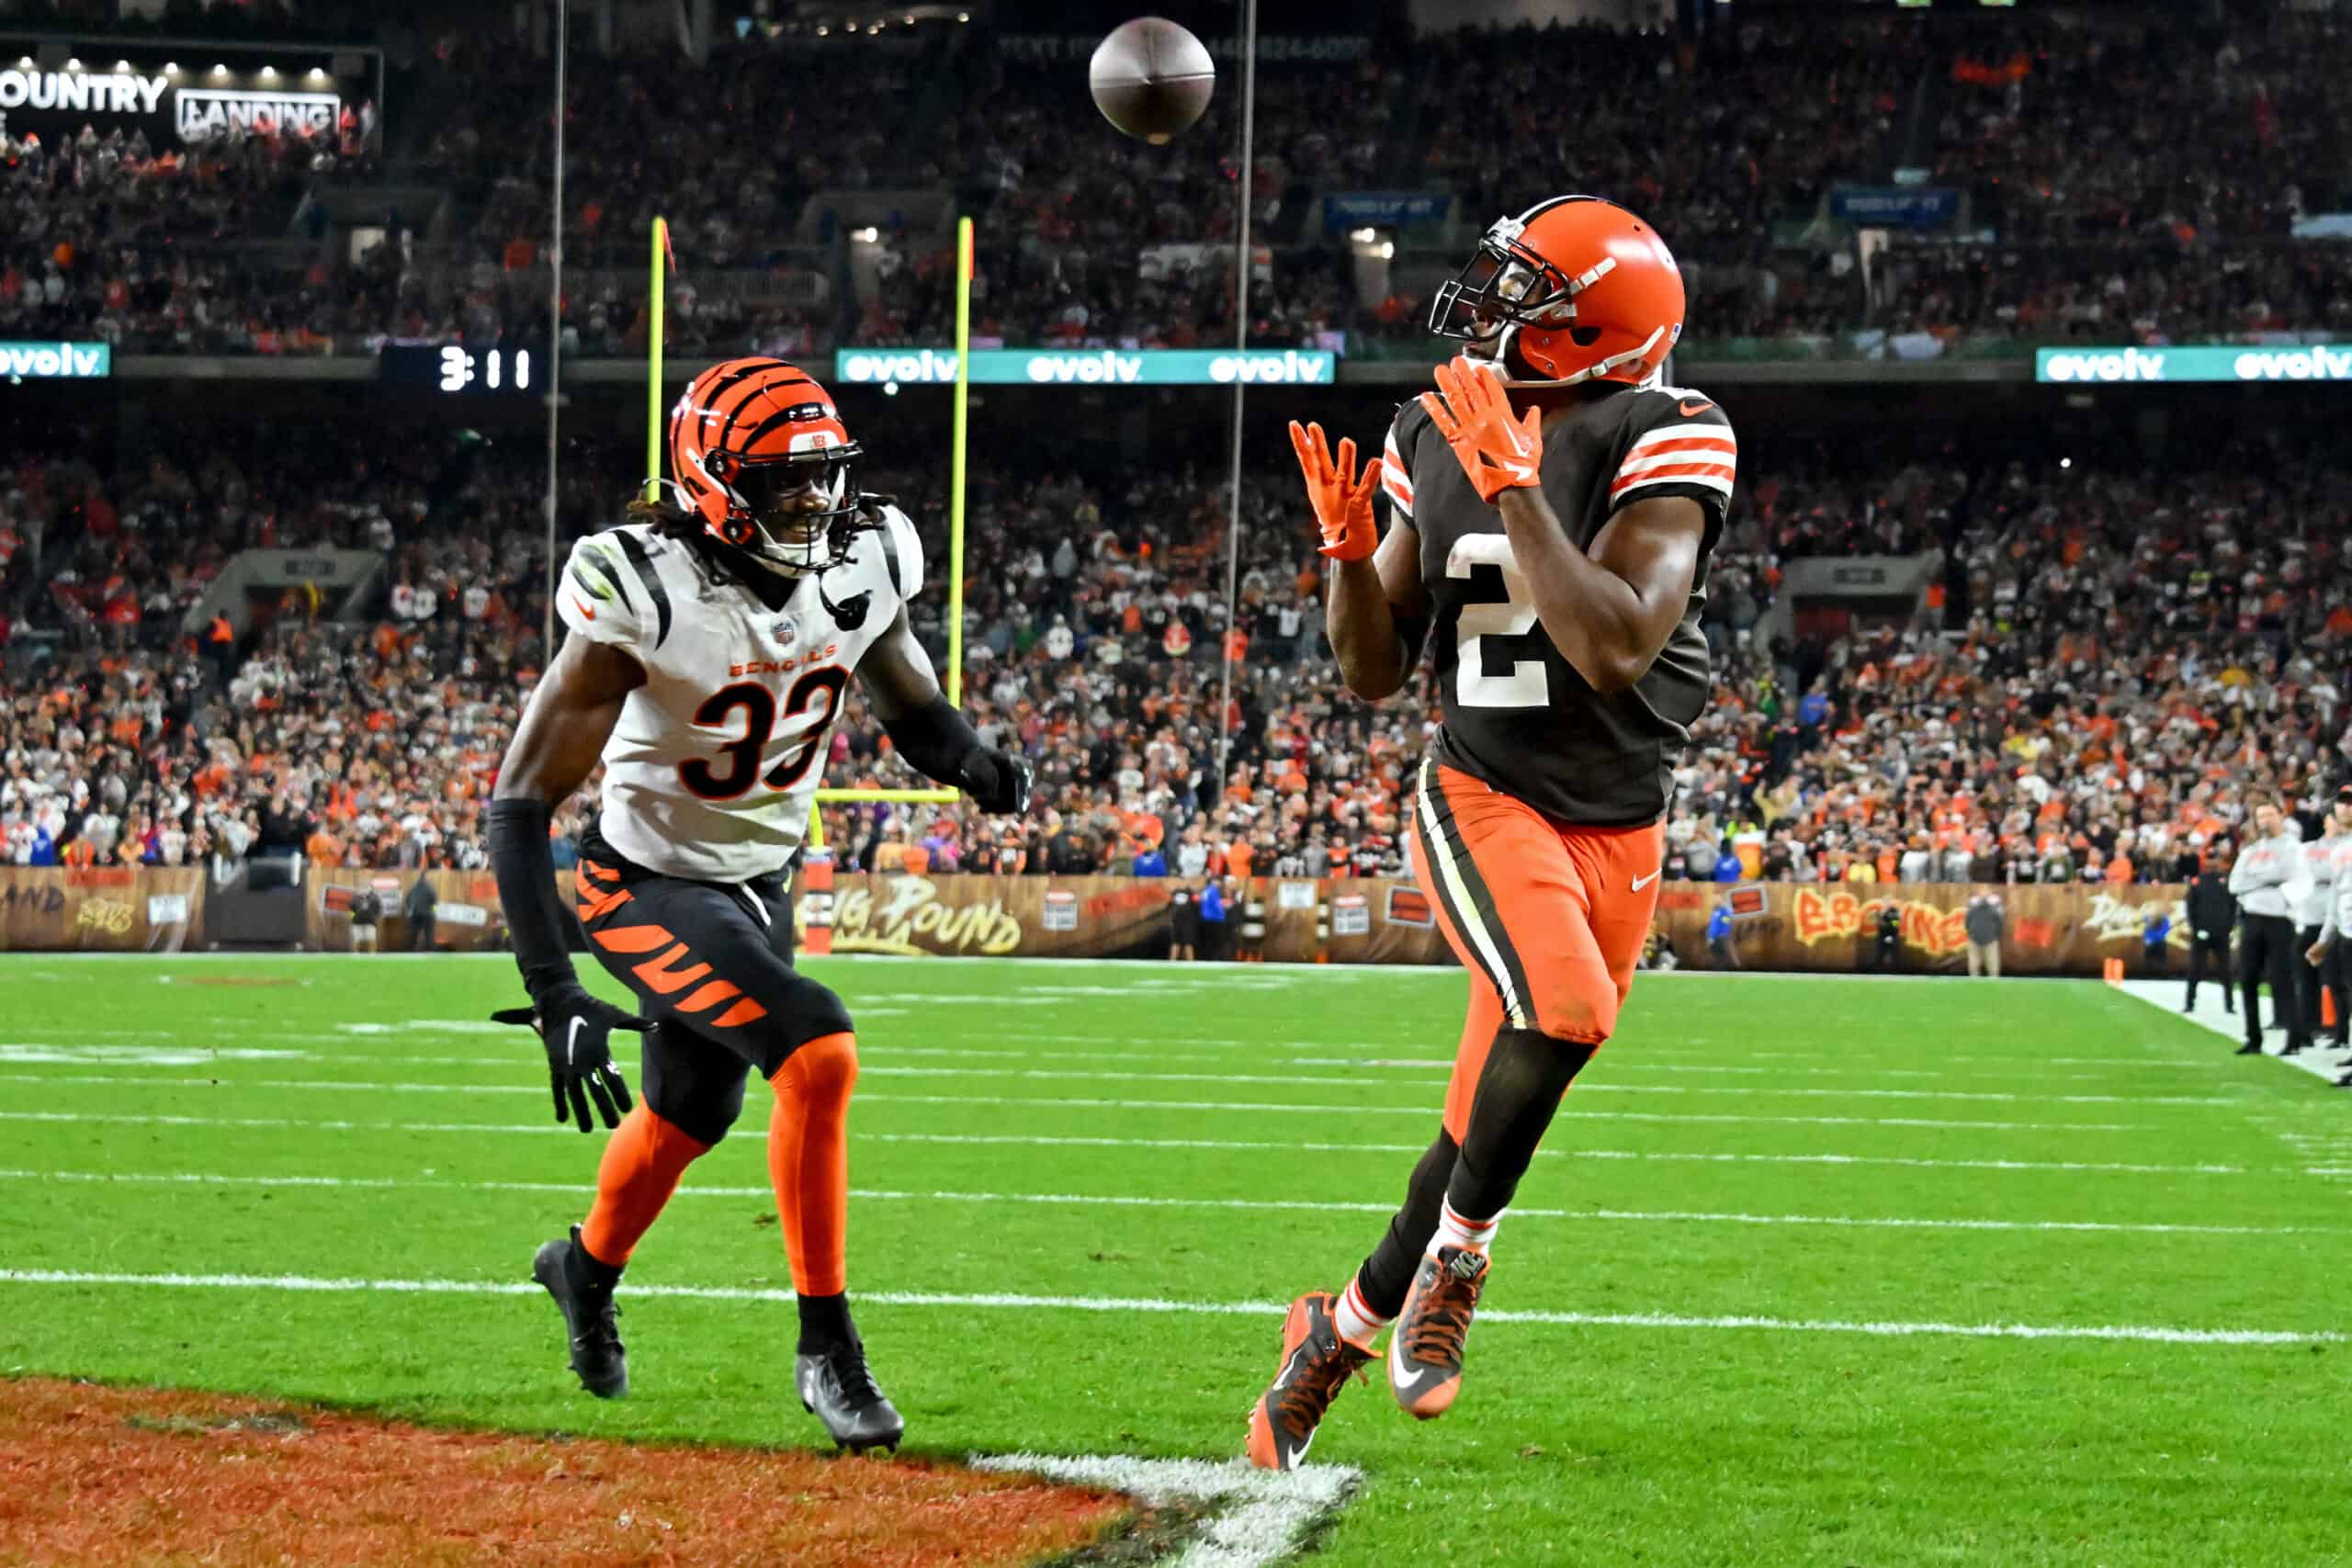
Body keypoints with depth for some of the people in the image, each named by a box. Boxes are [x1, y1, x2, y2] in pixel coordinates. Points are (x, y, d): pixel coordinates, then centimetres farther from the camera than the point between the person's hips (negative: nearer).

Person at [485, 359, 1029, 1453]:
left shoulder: (862, 570, -12)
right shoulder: (647, 597, -29)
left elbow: (913, 709, 7)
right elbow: (522, 801, -27)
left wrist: (974, 763, -19)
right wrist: (552, 994, -35)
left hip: (758, 883, 7)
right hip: (647, 885, -7)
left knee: (690, 1114, 24)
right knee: (816, 1051, -26)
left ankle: (588, 1268, 56)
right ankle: (826, 1347, -13)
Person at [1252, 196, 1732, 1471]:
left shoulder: (1659, 442, -13)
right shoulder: (1436, 440, 1)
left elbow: (1616, 646, -27)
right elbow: (1375, 672, 7)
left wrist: (1510, 483, -27)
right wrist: (1350, 552, -11)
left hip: (1616, 830, 0)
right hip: (1482, 798, 0)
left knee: (1494, 1120, 4)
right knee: (1562, 1006, -29)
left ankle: (1344, 1327, 24)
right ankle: (1454, 1259, -7)